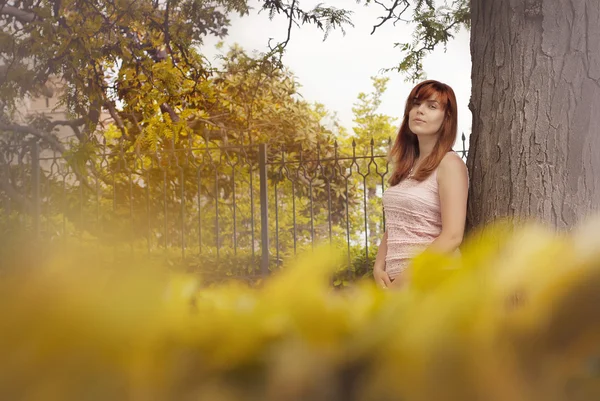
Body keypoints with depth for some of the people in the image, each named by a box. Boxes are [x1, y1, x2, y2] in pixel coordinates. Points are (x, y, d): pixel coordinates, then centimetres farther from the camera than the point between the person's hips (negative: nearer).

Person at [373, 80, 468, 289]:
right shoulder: (406, 166, 16)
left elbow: (452, 236, -14)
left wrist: (403, 281, -14)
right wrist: (379, 267, -1)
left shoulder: (449, 163, -6)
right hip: (396, 282, 6)